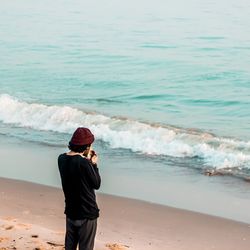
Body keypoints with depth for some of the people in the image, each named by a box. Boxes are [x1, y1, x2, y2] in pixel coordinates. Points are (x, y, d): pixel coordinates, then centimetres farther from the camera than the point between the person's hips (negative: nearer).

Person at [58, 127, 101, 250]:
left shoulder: (62, 159, -3)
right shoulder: (84, 164, -24)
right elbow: (96, 184, -12)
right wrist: (94, 164, -2)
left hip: (71, 210, 7)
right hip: (87, 212, -7)